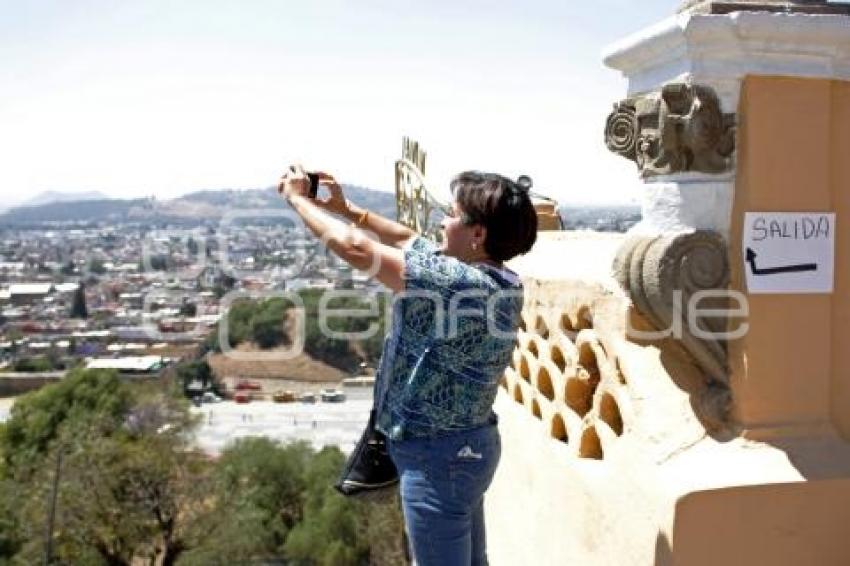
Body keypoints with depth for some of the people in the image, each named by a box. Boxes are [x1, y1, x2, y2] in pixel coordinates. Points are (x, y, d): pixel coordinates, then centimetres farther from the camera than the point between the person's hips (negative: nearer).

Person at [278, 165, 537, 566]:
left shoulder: (460, 284, -27)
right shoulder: (496, 280, 1)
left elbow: (356, 249, -24)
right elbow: (407, 240, 13)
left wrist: (298, 199, -10)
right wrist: (346, 208, 13)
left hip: (437, 454, -9)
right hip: (467, 445, 9)